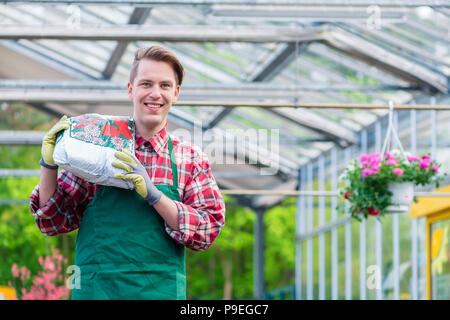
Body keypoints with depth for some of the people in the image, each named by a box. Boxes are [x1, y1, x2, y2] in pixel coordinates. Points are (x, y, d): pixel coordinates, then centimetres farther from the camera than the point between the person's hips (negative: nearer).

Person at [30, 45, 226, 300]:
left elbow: (208, 233, -4)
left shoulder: (191, 159, 6)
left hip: (161, 290, 0)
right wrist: (49, 164, -7)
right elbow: (54, 223, 7)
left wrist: (153, 194, -15)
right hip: (94, 289, 0)